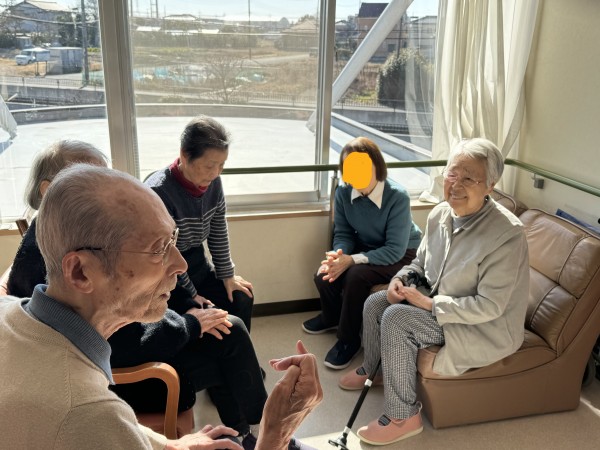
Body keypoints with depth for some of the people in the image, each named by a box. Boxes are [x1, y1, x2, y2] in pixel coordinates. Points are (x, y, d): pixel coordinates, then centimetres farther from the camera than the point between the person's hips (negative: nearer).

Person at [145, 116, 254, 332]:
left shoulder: (213, 183, -8)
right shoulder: (158, 192, -28)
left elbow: (218, 232, 3)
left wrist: (227, 275, 3)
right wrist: (191, 295, -14)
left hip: (198, 266, 7)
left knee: (241, 299, -3)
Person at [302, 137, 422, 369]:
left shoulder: (398, 197, -29)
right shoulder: (343, 193, -14)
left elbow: (395, 250, -28)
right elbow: (343, 234, -4)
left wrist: (352, 260, -36)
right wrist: (337, 255, -27)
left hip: (403, 255, -5)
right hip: (366, 247, 5)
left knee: (356, 275, -31)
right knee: (324, 275, -18)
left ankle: (348, 339, -7)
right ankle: (332, 316, 19)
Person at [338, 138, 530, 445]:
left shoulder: (507, 233, -29)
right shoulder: (440, 214, -6)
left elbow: (490, 306, -27)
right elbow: (420, 262, 11)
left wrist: (431, 304, -24)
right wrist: (402, 278, -10)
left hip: (485, 328, -8)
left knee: (396, 319, -24)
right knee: (375, 303, 1)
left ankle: (403, 417, -9)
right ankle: (371, 370, 29)